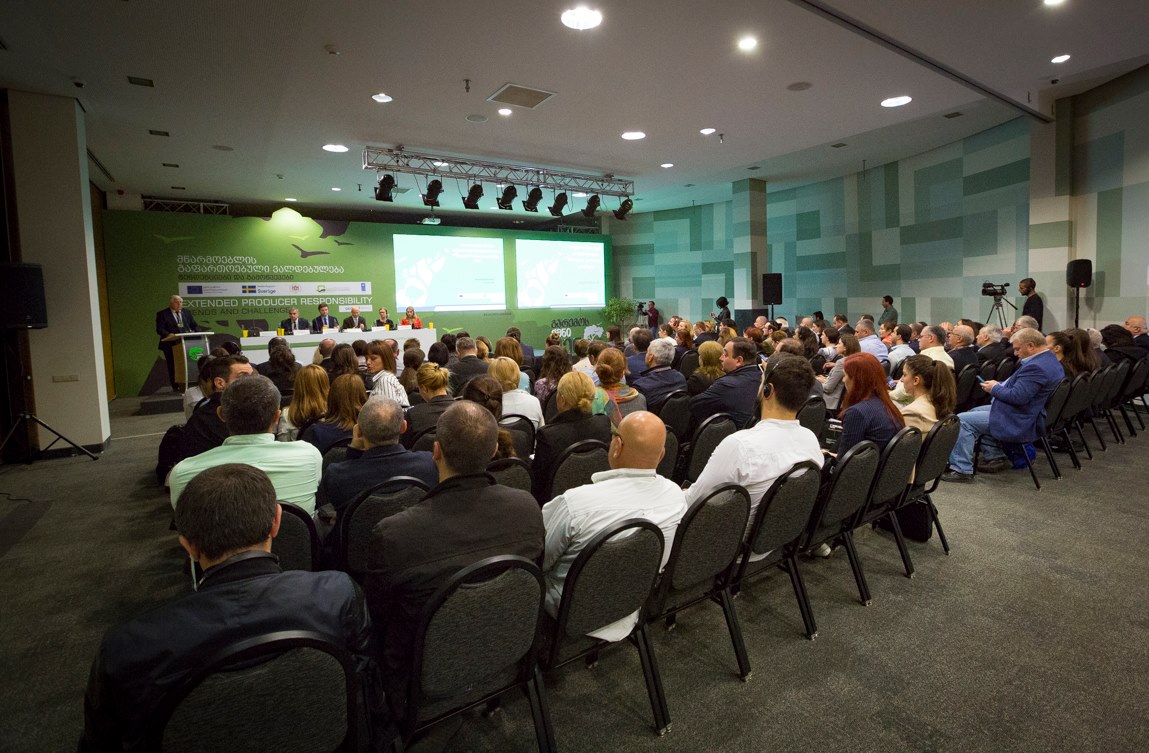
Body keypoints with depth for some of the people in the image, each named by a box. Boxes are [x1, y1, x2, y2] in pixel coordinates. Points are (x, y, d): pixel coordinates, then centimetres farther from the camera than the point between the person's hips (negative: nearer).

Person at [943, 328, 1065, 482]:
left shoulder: (1036, 367, -26)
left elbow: (1018, 397, -28)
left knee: (963, 421, -15)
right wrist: (999, 385, 8)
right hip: (1030, 414, 11)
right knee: (975, 412, 22)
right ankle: (996, 457, 20)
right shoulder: (1050, 359, 10)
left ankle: (962, 469, -13)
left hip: (1020, 423, -11)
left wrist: (995, 388, -12)